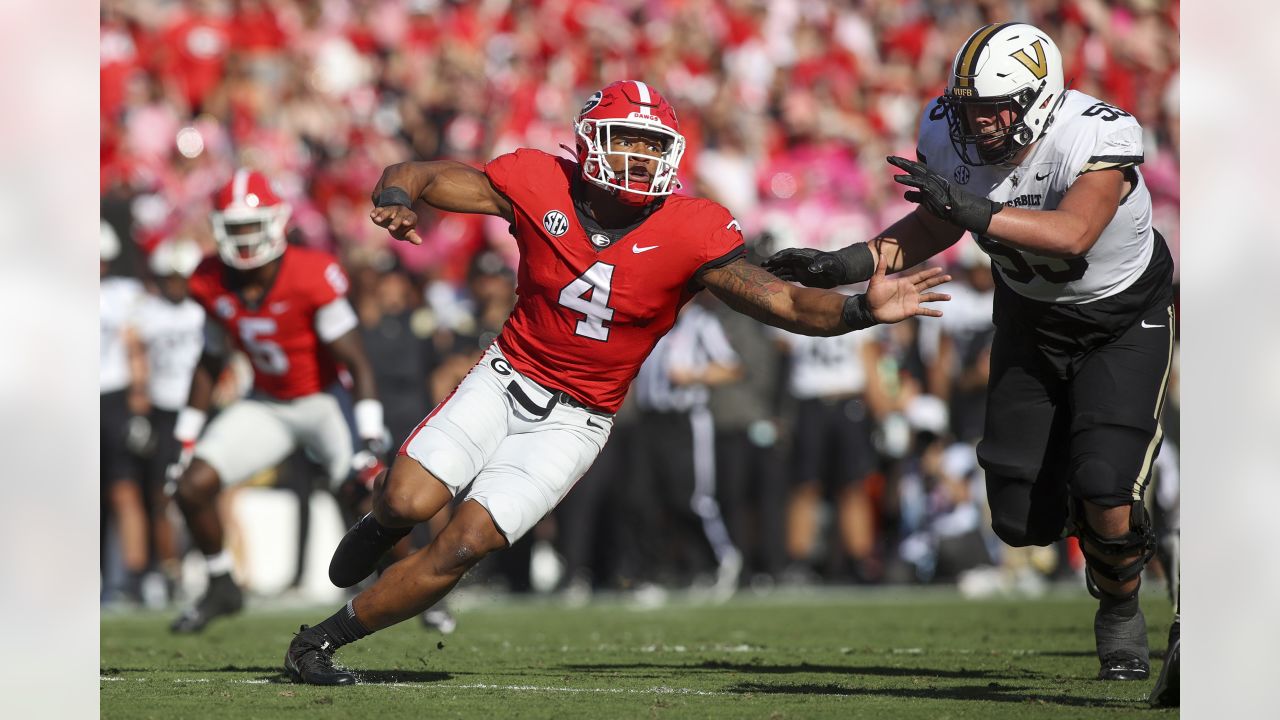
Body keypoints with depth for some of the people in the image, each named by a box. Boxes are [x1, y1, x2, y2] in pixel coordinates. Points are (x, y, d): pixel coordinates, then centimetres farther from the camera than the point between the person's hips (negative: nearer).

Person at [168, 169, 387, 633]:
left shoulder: (311, 277, -25)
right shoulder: (214, 285, -9)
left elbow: (358, 363, -23)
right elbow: (210, 363, 8)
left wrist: (371, 442, -30)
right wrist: (186, 438, 9)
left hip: (323, 403, -5)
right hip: (266, 405, 5)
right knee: (191, 486, -9)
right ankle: (222, 589, 12)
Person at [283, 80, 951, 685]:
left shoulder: (689, 232, -16)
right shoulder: (539, 185, -13)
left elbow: (786, 303, -19)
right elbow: (415, 176, -8)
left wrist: (862, 309, -38)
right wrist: (394, 201, -33)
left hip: (574, 420, -1)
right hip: (507, 378, 1)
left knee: (464, 545, -12)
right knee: (409, 502, -17)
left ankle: (325, 638, 6)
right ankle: (382, 523, 24)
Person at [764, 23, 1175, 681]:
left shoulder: (1100, 139, -32)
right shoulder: (950, 138, -18)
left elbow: (1073, 233, -48)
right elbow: (935, 227, -1)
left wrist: (975, 211, -56)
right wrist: (851, 264, -16)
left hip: (1122, 321, -5)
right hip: (1029, 315, 5)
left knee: (1104, 491, -22)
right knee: (1021, 521, -2)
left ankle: (1120, 613, 10)